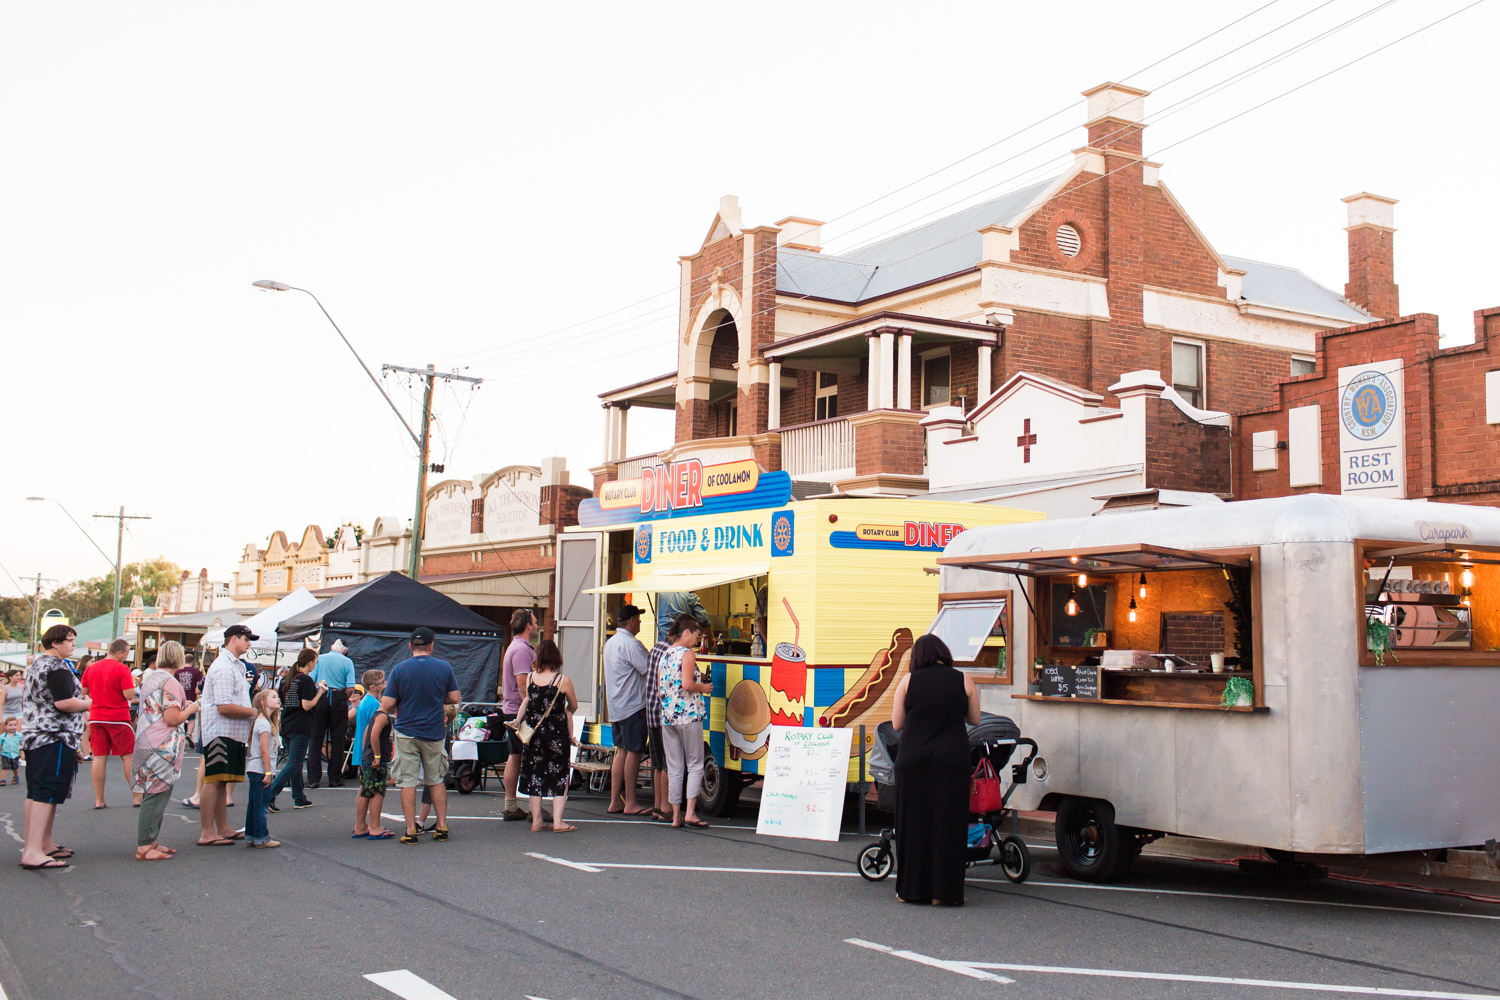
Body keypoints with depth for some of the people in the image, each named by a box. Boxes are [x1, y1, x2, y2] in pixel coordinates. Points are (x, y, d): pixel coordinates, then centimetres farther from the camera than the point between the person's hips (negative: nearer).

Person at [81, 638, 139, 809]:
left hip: (96, 718, 5)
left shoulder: (91, 668, 6)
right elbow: (130, 695, -17)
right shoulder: (122, 669, -12)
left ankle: (99, 800, 5)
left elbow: (84, 691, 14)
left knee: (99, 757, 5)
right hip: (118, 718, -5)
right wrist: (133, 684, 3)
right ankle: (138, 797, 6)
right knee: (128, 756, 3)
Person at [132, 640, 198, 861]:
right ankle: (145, 847, -3)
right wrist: (191, 709, -2)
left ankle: (150, 842, 20)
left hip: (147, 743, 10)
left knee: (154, 795, 15)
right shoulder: (170, 682, -15)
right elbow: (172, 719, -19)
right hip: (162, 748, -10)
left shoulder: (150, 678, 14)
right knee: (156, 795, -5)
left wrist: (184, 706, 21)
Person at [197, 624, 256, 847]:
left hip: (232, 734, 10)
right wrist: (253, 712, -13)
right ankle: (207, 834, -8)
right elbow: (224, 707, -21)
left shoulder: (235, 666, 19)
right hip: (220, 733, -10)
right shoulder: (223, 667, -15)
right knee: (213, 781, -8)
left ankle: (223, 829, 20)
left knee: (221, 782, 14)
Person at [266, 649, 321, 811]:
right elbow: (307, 705, -18)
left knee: (294, 763, 15)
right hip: (301, 727, -8)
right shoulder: (306, 680, -13)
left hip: (286, 725, 8)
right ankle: (269, 795, -16)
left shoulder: (288, 679, 11)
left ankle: (299, 799, 19)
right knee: (294, 764, -6)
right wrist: (320, 692, -5)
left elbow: (281, 702, 17)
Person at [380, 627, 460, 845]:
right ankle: (442, 826, 15)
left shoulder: (400, 669, -6)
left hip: (407, 732, -2)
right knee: (436, 780, 15)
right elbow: (455, 698, 2)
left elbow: (386, 706, -8)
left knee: (408, 782, 3)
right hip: (435, 732, 2)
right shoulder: (444, 667, -3)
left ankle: (411, 831, 2)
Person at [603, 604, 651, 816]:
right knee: (634, 752, -4)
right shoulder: (631, 644, -16)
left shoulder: (610, 643, 15)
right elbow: (650, 669, -18)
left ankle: (615, 802, 11)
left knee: (622, 751, 11)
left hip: (616, 707, 9)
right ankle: (630, 804, -2)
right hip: (633, 705, -9)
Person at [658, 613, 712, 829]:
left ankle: (676, 815, 9)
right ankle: (690, 813, -5)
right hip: (688, 715, -7)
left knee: (674, 768, 8)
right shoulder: (687, 654, -8)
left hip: (667, 716, 7)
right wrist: (703, 688, -1)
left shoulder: (665, 655, 13)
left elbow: (660, 687, 14)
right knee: (695, 765, 2)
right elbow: (687, 684, -19)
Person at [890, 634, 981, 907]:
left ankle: (911, 888, 14)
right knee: (947, 825, 5)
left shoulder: (908, 681, 2)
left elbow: (896, 724, 4)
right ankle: (943, 891, 6)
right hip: (951, 760, 0)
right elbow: (975, 720, 11)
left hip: (912, 761, 0)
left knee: (913, 824, 9)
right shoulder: (964, 681, 2)